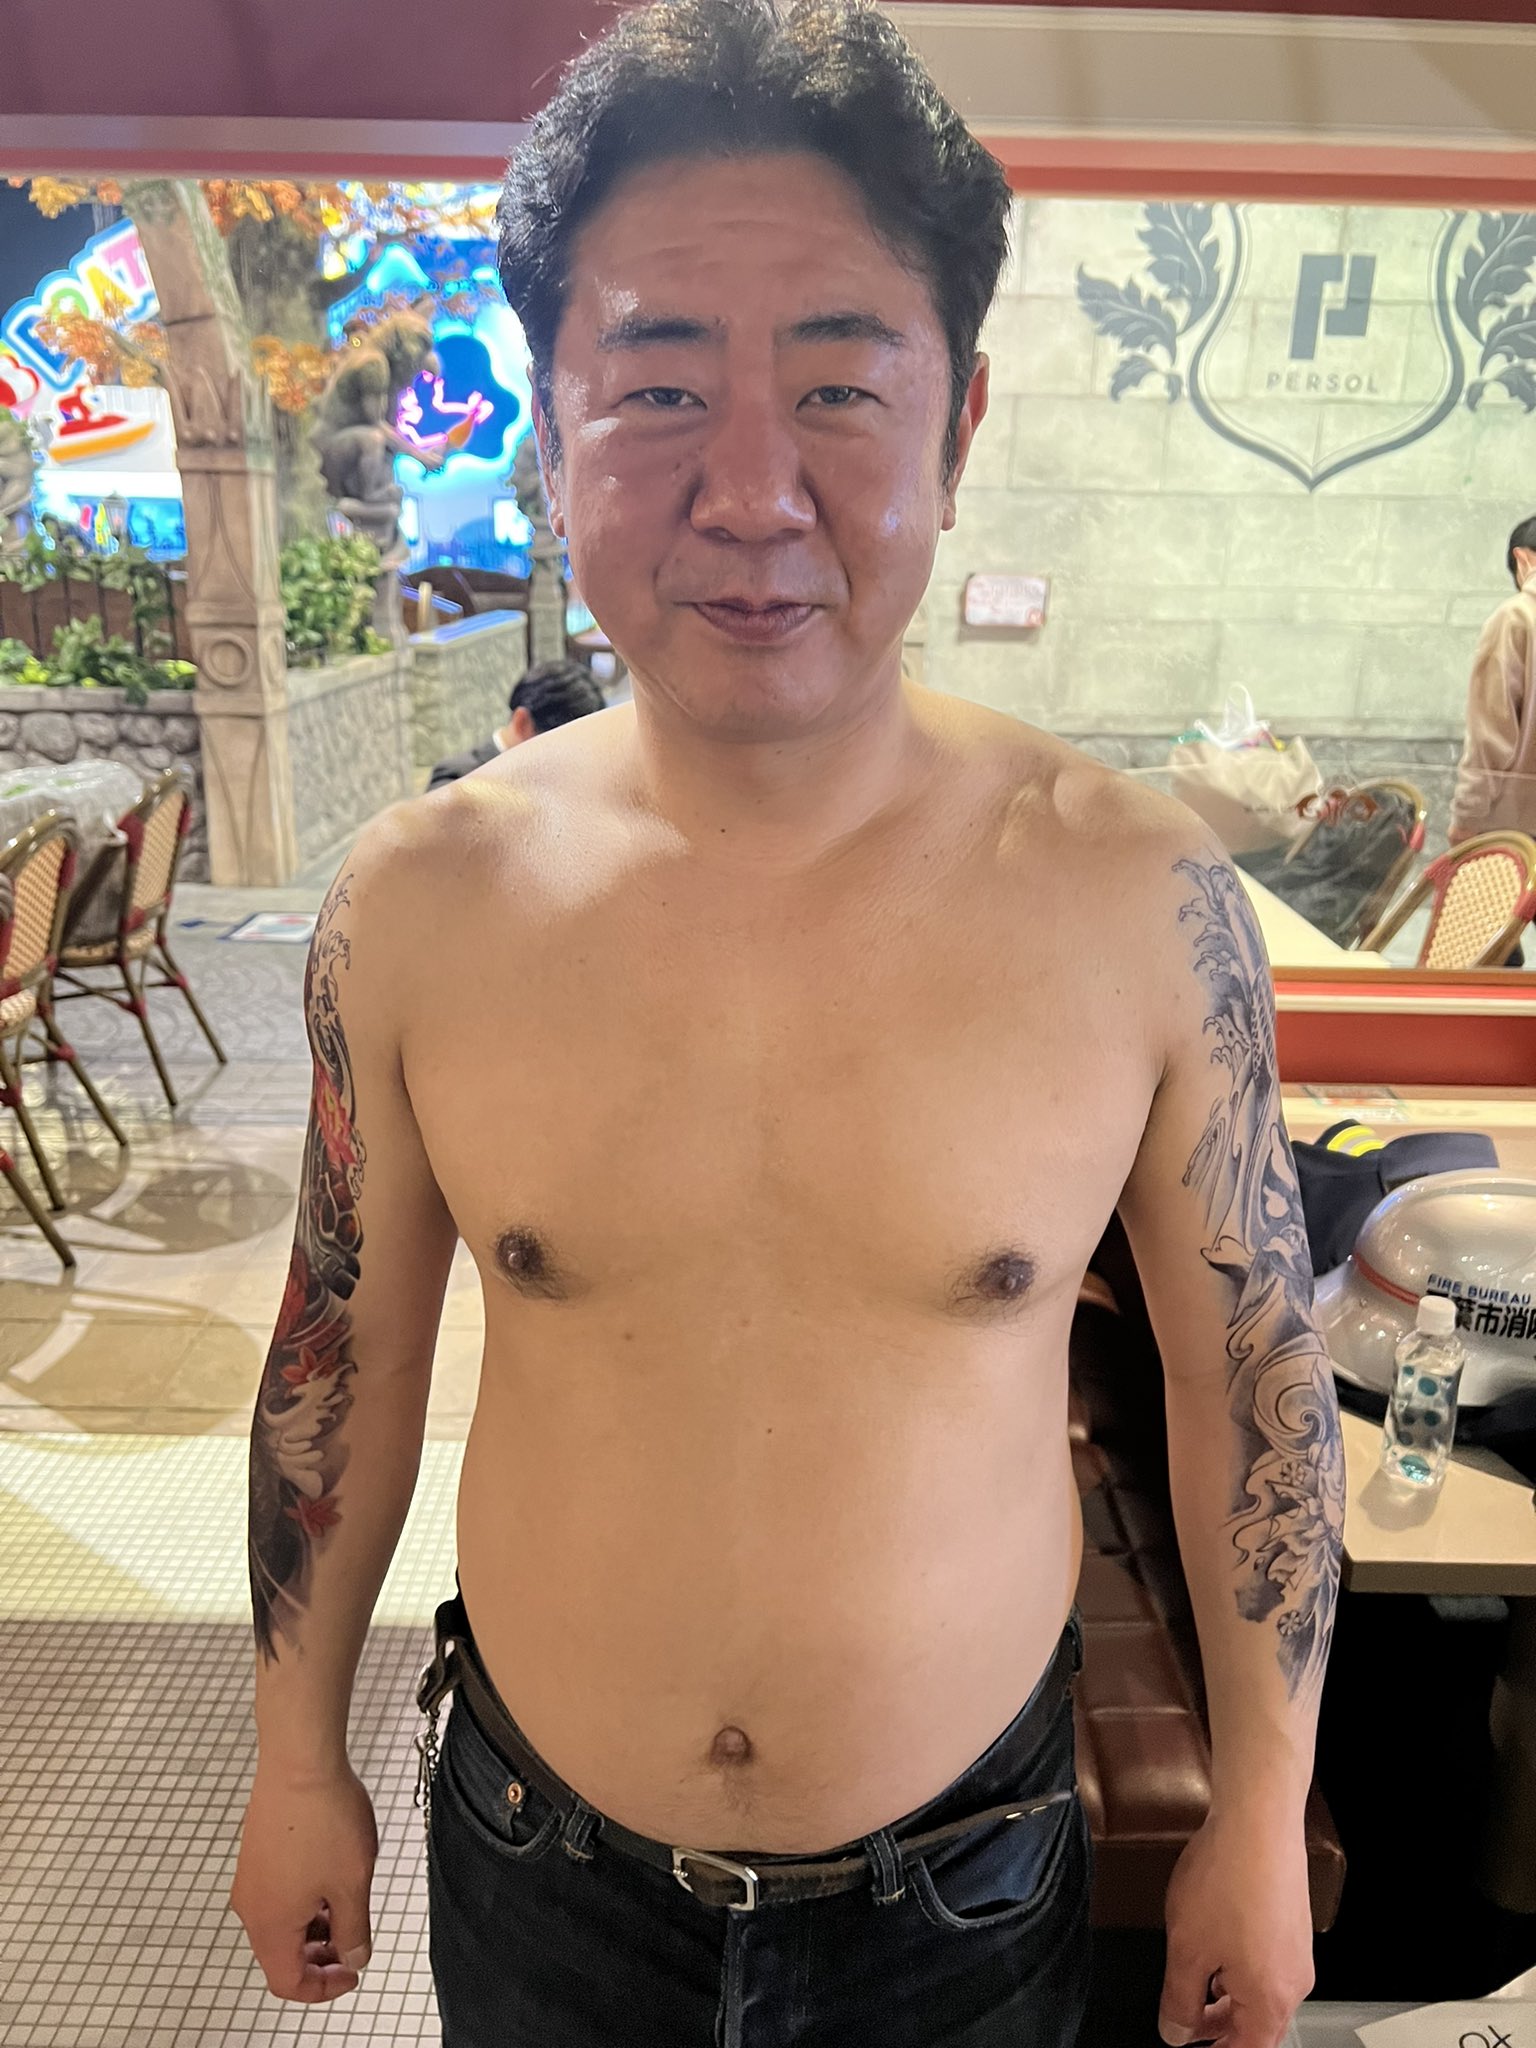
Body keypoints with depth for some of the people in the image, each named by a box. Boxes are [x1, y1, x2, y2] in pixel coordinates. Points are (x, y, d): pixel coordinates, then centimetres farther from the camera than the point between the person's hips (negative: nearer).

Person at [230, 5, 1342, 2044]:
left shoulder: (1141, 897, -19)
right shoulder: (417, 903, -15)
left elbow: (1249, 1366, -7)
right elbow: (345, 1353, -2)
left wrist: (1261, 1815, 2)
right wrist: (297, 1759, 8)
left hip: (967, 1879, 0)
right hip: (538, 1870, 2)